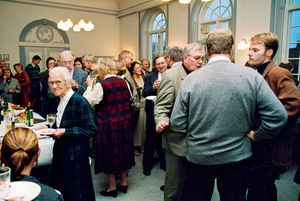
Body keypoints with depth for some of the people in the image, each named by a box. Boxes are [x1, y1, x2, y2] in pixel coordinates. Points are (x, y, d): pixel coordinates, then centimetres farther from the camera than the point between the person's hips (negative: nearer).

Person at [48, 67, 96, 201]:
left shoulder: (80, 102, -19)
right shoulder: (61, 101, 9)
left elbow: (91, 130, -22)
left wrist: (65, 132, -25)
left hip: (75, 158, -8)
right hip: (60, 155, 8)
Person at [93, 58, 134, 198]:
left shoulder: (102, 85, -16)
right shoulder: (123, 82, 1)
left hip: (108, 124, -6)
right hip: (125, 122, 6)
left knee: (109, 153, 7)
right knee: (123, 151, 17)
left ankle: (112, 187, 19)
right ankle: (123, 182, 30)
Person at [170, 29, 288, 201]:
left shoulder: (191, 79, -12)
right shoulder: (252, 77, -11)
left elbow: (177, 122, -10)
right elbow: (278, 116, -12)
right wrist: (256, 136, 3)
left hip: (198, 158, 0)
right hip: (237, 156, 0)